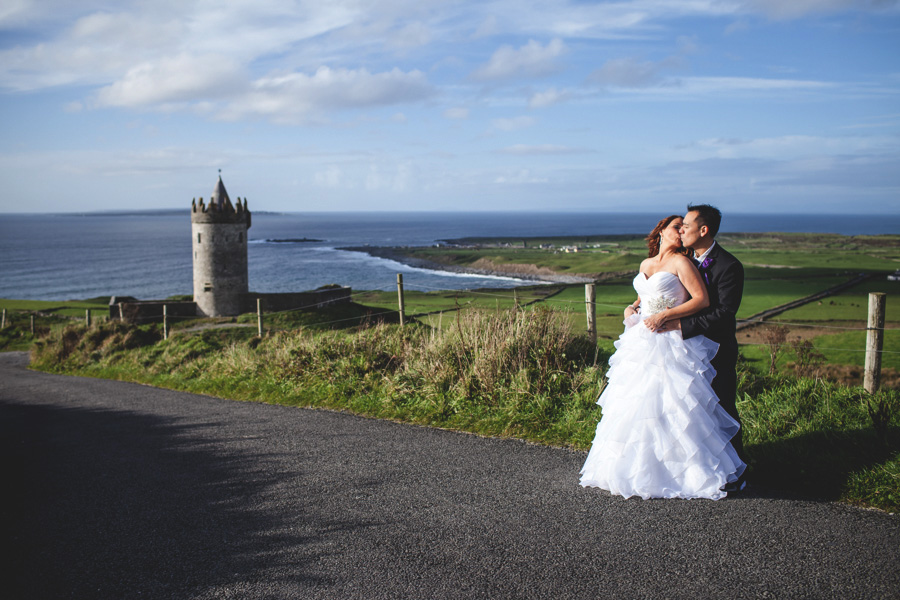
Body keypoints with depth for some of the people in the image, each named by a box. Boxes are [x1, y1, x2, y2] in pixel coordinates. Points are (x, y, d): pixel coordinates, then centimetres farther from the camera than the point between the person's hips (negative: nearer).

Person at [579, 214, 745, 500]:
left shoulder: (680, 262, -5)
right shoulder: (646, 264, 15)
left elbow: (702, 300, -13)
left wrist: (664, 316, -17)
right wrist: (631, 309, 6)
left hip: (671, 345, -7)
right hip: (641, 345, 7)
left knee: (668, 405, -8)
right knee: (634, 405, 8)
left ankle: (682, 471, 5)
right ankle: (637, 467, 20)